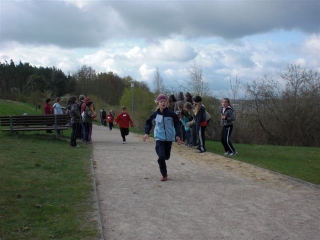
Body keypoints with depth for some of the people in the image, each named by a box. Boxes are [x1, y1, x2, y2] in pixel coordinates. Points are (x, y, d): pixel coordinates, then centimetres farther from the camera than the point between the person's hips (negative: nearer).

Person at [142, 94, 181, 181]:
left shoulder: (171, 113, -7)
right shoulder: (155, 114, -4)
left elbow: (177, 124, 2)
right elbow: (149, 122, 10)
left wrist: (177, 135, -5)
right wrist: (147, 133, 1)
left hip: (169, 138, 1)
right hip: (159, 138, -1)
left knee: (166, 156, 10)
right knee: (161, 156, -15)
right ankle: (164, 174, -1)